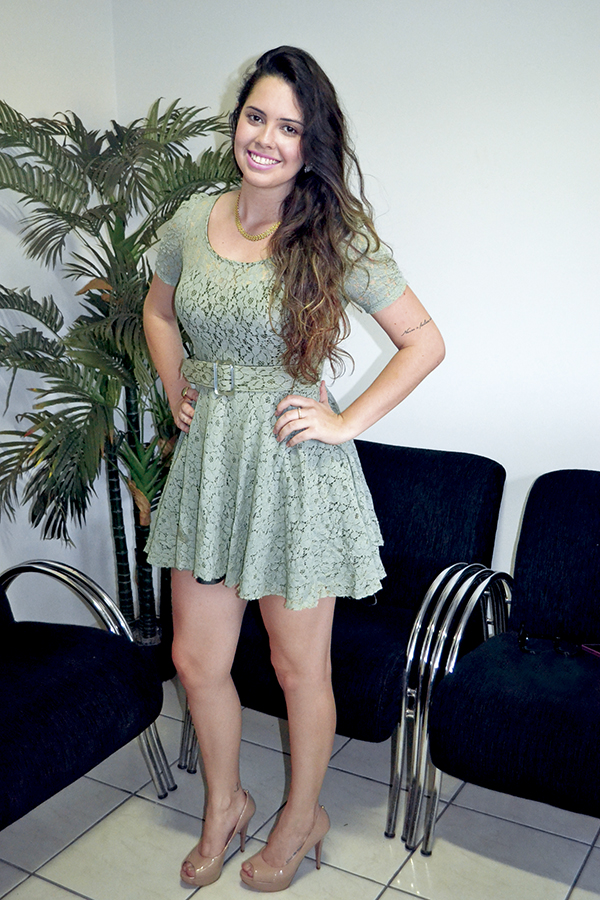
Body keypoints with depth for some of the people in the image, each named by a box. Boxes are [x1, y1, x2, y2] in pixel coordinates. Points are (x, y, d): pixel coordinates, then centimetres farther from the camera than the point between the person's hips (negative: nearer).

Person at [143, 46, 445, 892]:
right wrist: (176, 392, 11)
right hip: (207, 458, 5)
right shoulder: (193, 221, 4)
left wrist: (348, 422, -12)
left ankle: (303, 814, 39)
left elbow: (425, 341, -7)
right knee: (197, 660, 15)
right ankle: (225, 804, 42)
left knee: (299, 668, 12)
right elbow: (158, 310, 22)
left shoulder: (338, 241, -10)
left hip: (293, 467, -5)